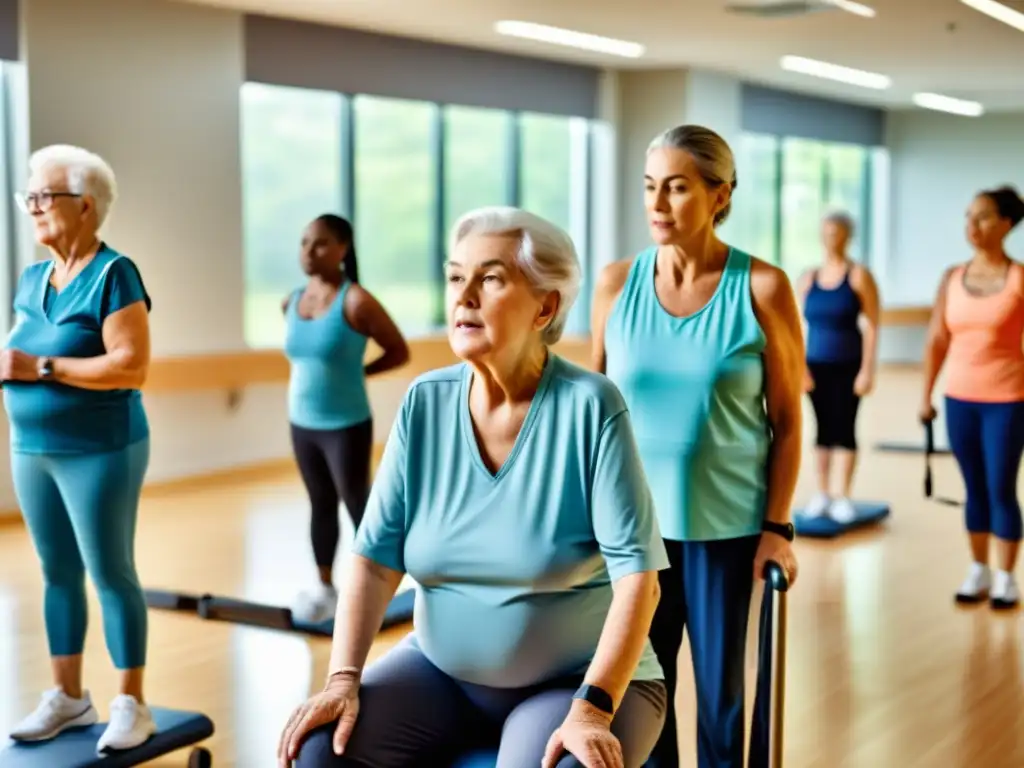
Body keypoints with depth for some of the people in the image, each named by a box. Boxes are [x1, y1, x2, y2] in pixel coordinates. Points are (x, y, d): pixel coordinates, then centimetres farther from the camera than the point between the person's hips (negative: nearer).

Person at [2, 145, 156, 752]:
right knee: (58, 573, 12)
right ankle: (68, 697, 22)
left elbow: (132, 367, -21)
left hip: (99, 451, -7)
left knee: (111, 572, -1)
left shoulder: (112, 274, -13)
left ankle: (133, 706, 9)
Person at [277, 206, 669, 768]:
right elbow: (375, 560, -4)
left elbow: (637, 575, -20)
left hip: (580, 679, -4)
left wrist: (592, 709, -29)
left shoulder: (588, 406, -17)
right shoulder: (424, 404, -4)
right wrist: (343, 679, -16)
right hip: (442, 670, 4)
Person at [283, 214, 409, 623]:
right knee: (321, 505, 16)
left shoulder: (357, 302, -16)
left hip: (346, 426, -6)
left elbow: (399, 352, -8)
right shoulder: (291, 302, 3)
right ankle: (324, 588, 28)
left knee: (357, 506, 5)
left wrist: (354, 372, -7)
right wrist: (314, 374, 4)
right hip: (302, 424, 6)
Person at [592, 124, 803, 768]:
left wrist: (778, 528, -8)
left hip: (725, 526, -2)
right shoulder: (617, 283, -1)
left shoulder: (763, 288, -8)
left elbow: (787, 422, -4)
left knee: (720, 694, 11)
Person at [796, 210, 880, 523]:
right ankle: (822, 494, 15)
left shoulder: (859, 276, -3)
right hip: (816, 366, 3)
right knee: (823, 429, 8)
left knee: (844, 429, 1)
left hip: (847, 367, -3)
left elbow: (871, 327, -6)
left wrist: (867, 370, -11)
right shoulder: (808, 278, 7)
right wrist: (799, 366, -2)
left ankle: (843, 498, 8)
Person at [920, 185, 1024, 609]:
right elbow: (937, 340, 7)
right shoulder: (952, 277, 4)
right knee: (974, 489, 12)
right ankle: (978, 571, 23)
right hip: (959, 398, 4)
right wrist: (926, 396, 7)